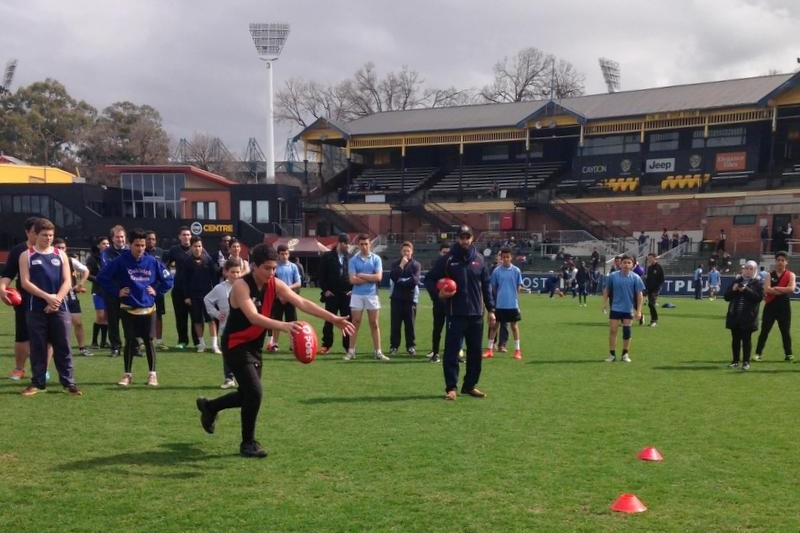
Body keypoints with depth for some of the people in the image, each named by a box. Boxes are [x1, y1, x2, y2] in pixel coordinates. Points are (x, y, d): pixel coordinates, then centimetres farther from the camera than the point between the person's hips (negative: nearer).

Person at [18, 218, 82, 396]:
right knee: (37, 347, 4)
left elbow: (67, 282, 3)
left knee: (63, 346, 1)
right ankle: (38, 383, 12)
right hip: (36, 309, -1)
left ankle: (68, 382, 5)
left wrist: (56, 300, -12)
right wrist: (47, 297, -15)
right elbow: (25, 282, -6)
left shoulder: (61, 255, 9)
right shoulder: (26, 256, 4)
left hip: (59, 308, 1)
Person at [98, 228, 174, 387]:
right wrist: (116, 291, -6)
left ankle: (152, 374, 13)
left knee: (148, 341, 5)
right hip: (128, 309, -1)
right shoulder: (121, 261, -7)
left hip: (147, 308, 1)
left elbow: (168, 279, 11)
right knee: (130, 341, 4)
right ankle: (127, 374, 15)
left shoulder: (152, 262, 0)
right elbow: (102, 277, -4)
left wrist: (157, 290, 2)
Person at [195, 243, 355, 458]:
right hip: (236, 345, -7)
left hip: (255, 346, 7)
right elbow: (253, 316, -38)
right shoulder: (241, 286, -24)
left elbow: (302, 303, -11)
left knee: (248, 395, 16)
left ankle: (209, 407, 43)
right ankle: (248, 443, 3)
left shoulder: (275, 285, -6)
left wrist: (333, 319, -20)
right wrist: (283, 326, -53)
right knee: (254, 392, -16)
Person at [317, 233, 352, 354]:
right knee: (329, 321, 2)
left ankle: (348, 346, 8)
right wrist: (325, 289, -5)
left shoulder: (350, 257, 6)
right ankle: (326, 345, 10)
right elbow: (321, 274, 1)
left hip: (347, 294, 1)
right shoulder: (327, 257, 1)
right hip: (331, 294, -1)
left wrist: (352, 289, 0)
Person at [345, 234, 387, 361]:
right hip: (357, 295, -1)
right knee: (355, 323, 2)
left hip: (372, 295, 1)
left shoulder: (376, 258, 2)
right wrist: (370, 279, -9)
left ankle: (377, 352, 7)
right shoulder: (353, 260, 0)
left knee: (374, 324, 3)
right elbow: (353, 280, -10)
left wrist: (362, 275, -8)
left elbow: (379, 277, -9)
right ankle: (351, 351, 6)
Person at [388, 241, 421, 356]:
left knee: (410, 323, 0)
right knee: (395, 323, -1)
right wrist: (401, 266, -11)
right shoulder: (395, 264, 10)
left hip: (410, 298, -1)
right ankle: (394, 346, 4)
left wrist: (402, 282, -4)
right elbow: (392, 277, -7)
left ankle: (411, 346, 8)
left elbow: (415, 280, -7)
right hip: (396, 298, 1)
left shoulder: (416, 264, 5)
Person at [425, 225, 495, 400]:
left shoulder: (479, 259, 8)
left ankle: (470, 385, 21)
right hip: (456, 314, -4)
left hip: (476, 314, 4)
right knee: (452, 351, -5)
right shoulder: (447, 260, -2)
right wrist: (438, 292, -17)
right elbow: (429, 279, 2)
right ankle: (451, 387, 4)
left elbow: (486, 285, 13)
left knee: (475, 352, 9)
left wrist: (491, 309, 10)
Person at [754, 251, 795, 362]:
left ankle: (788, 354, 15)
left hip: (784, 306, -1)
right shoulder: (770, 275, 5)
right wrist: (784, 291, -15)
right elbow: (766, 289, -13)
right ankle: (758, 353, 5)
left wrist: (775, 288, -14)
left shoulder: (790, 275, 1)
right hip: (770, 305, 1)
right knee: (764, 330, 2)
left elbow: (791, 288, -17)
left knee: (786, 331, 6)